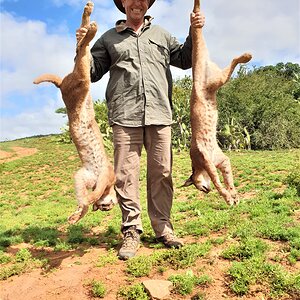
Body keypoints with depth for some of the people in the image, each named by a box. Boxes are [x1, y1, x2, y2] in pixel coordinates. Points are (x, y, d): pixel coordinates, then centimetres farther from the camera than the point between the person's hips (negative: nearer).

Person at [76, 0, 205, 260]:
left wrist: (194, 32, 13)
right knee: (126, 175, -3)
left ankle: (163, 228, 15)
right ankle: (131, 232, 7)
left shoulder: (161, 35, 23)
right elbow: (92, 72, 18)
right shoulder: (109, 38, 18)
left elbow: (185, 60, 26)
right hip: (125, 116, -1)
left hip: (159, 114, 2)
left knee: (161, 173, 3)